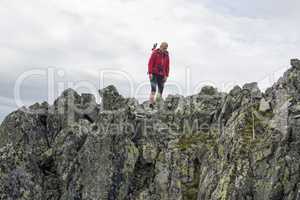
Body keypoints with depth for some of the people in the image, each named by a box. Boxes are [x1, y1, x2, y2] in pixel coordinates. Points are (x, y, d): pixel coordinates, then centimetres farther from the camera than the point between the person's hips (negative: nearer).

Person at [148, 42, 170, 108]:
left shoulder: (166, 55, 8)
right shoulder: (155, 53, -6)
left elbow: (167, 66, 11)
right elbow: (150, 63, -9)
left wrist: (166, 75, 6)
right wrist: (150, 73, -15)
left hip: (161, 75, 5)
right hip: (154, 74, -5)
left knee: (161, 90, 1)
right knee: (153, 89, -14)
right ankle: (151, 103, -13)